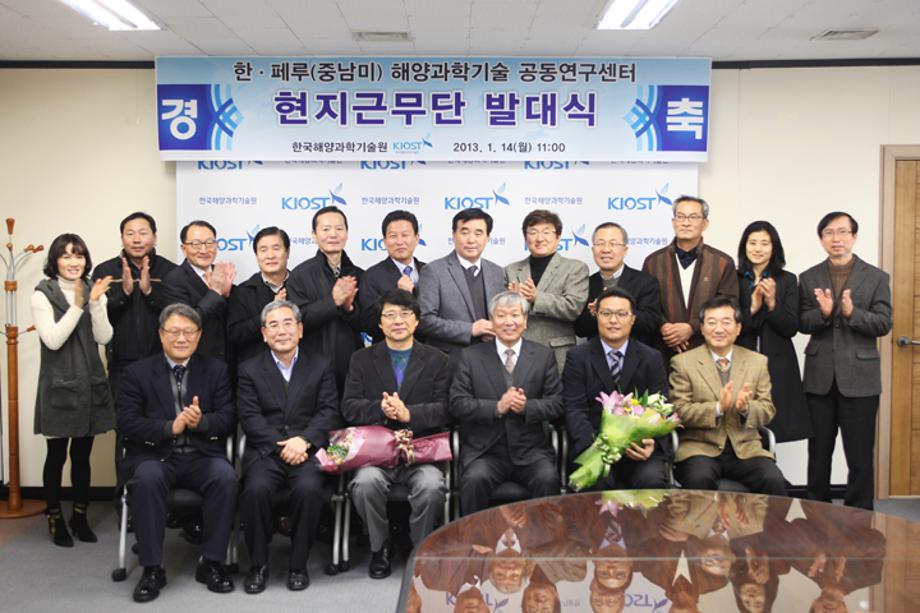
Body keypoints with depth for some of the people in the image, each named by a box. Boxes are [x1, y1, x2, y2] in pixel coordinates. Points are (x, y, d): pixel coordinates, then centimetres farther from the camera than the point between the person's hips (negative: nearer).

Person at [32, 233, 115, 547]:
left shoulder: (94, 291, 6)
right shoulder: (43, 294, -6)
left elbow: (104, 337, -3)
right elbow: (53, 340, -15)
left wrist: (95, 302, -16)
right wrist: (78, 305, -22)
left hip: (90, 383, 4)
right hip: (58, 385, -4)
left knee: (82, 455, 12)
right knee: (56, 455, 3)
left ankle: (80, 516, 25)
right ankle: (55, 519, 18)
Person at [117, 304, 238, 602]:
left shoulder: (216, 370, 11)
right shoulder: (137, 372, 8)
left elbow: (229, 418, 4)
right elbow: (126, 422, -2)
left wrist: (201, 422, -18)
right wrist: (169, 428, -18)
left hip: (202, 455, 1)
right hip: (153, 455, -1)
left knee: (226, 479, -29)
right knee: (146, 480, -34)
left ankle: (211, 563, -13)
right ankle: (152, 568, -20)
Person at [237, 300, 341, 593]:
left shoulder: (321, 366, 14)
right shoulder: (249, 370, 12)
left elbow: (329, 412, 4)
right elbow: (250, 418, 1)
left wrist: (303, 440, -14)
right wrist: (281, 446, -13)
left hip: (308, 451, 0)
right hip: (265, 451, 0)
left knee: (309, 489, -31)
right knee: (256, 489, -30)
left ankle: (298, 565, -10)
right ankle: (258, 565, -9)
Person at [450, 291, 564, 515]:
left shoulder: (544, 355, 11)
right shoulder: (470, 356, 7)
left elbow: (556, 404, 5)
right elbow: (457, 404, -2)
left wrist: (526, 407, -15)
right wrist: (497, 407, -17)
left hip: (531, 451, 1)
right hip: (485, 451, -1)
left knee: (548, 480, -27)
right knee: (475, 479, -30)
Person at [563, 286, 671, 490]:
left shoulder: (652, 358, 11)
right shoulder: (578, 357, 6)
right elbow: (574, 409, -2)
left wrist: (652, 442, -17)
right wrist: (593, 444, -21)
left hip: (641, 445, 2)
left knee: (652, 480, -28)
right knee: (597, 481, -32)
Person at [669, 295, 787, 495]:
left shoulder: (757, 362, 12)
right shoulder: (683, 362, 3)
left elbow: (767, 411, 9)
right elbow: (679, 411, -4)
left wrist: (746, 408, -14)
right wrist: (717, 408, -19)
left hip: (746, 449, 2)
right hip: (700, 449, -2)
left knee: (774, 481, -25)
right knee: (699, 479, -33)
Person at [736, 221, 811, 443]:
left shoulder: (787, 280, 6)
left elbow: (791, 328, 1)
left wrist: (772, 304, -14)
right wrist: (752, 309, -14)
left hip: (777, 366, 0)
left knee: (772, 428, -4)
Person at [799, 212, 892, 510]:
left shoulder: (877, 278, 1)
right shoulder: (809, 278, 7)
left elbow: (884, 324, -6)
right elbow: (802, 323, 1)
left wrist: (852, 312, -22)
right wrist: (823, 313, -19)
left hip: (859, 378, -2)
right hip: (819, 377, 2)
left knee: (860, 456, 2)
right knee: (818, 453, 12)